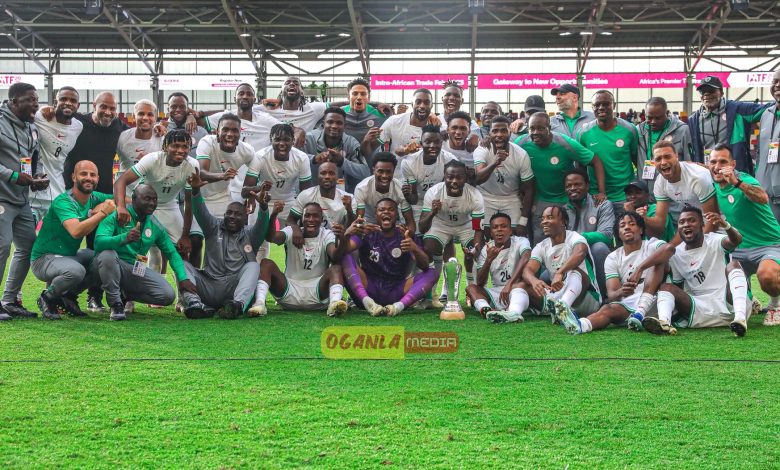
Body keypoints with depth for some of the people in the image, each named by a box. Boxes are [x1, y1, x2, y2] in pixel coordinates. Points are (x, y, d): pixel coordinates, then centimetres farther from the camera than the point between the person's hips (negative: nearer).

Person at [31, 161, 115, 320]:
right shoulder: (63, 201, -22)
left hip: (71, 256, 8)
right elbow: (76, 231, -37)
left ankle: (68, 296, 9)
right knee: (76, 271, -37)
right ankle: (48, 298, -5)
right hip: (44, 259, -8)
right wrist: (103, 213, -30)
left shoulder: (94, 198, 1)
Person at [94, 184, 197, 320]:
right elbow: (98, 242, -28)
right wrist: (124, 238, -46)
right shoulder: (116, 215, -14)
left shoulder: (156, 226, 5)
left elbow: (172, 253, 9)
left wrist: (183, 278, -6)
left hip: (136, 271, 5)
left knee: (168, 296, -14)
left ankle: (126, 295, 12)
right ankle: (115, 304, -17)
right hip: (112, 267, -5)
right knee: (107, 254, -39)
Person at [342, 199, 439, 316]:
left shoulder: (407, 237, 7)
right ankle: (368, 302, -39)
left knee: (433, 272, -15)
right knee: (346, 258, -20)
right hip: (369, 288, -1)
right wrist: (347, 234, -35)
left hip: (395, 292, 1)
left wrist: (415, 249, -30)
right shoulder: (367, 233, 6)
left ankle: (399, 305, -37)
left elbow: (425, 266, -8)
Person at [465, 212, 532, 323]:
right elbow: (480, 283, -4)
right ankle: (487, 310, -48)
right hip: (496, 293, 4)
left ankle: (514, 312, -65)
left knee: (521, 282, -35)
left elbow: (525, 259, -29)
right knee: (470, 287, -17)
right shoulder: (486, 249, 6)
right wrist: (489, 260, -21)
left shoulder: (520, 242, -3)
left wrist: (509, 284, -41)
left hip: (517, 292, -4)